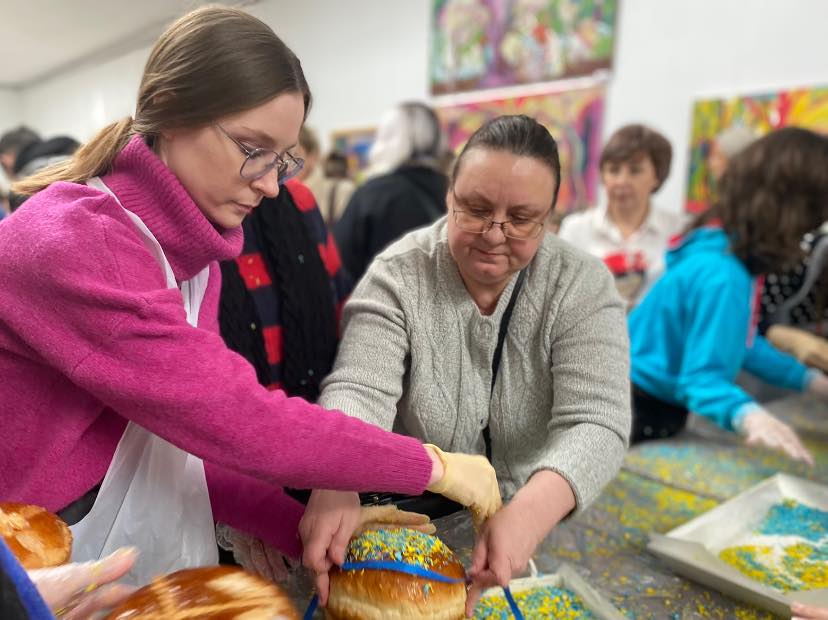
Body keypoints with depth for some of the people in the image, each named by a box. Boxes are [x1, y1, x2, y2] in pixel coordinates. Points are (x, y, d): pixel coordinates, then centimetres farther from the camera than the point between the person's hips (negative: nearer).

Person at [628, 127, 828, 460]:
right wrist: (748, 417, -50)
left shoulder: (731, 253, -1)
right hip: (637, 411, -10)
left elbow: (739, 342, 11)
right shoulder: (722, 275, -31)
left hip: (657, 407, 10)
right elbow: (702, 376, -32)